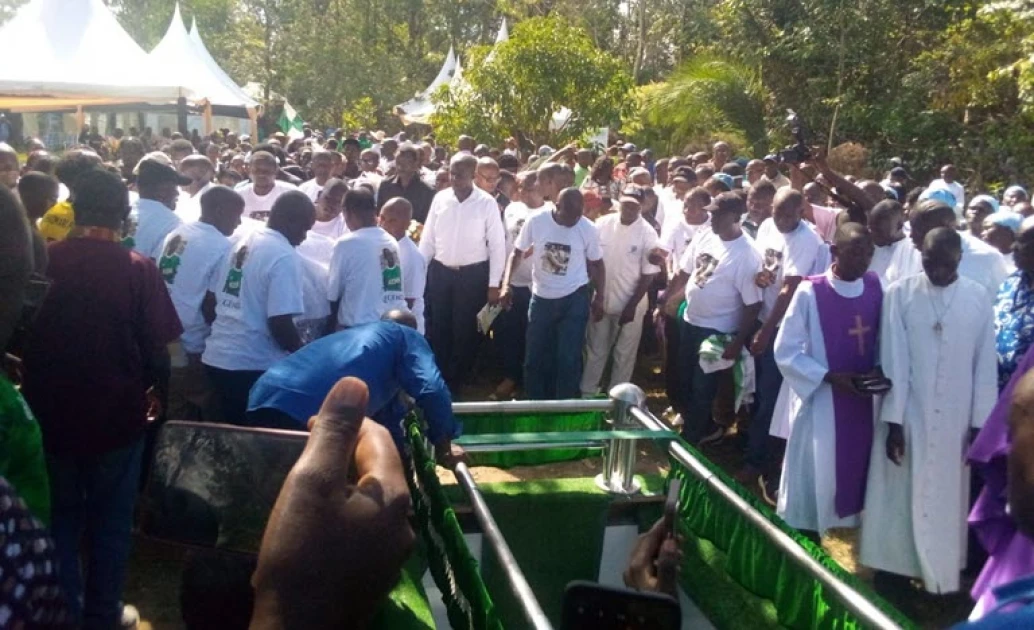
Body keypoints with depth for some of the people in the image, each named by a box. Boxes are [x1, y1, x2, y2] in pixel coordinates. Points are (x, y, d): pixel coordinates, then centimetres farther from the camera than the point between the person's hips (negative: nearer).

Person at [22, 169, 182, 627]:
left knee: (60, 518, 20)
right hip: (116, 413, -2)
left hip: (51, 411, 2)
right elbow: (156, 347, -13)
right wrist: (159, 391, 7)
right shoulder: (138, 268, -16)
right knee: (109, 521, 15)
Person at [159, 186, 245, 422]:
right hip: (193, 351, -8)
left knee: (176, 421, 17)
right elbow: (211, 306, -17)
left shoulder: (175, 235, 8)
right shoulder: (221, 248, -16)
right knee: (209, 421, 6)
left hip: (165, 343, 8)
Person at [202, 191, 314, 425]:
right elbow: (280, 324, -21)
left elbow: (209, 302, 14)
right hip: (253, 366, -8)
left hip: (216, 357, 8)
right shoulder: (285, 257, -16)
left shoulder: (241, 242, 9)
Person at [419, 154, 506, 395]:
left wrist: (494, 284, -8)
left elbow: (497, 245, -6)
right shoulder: (440, 198, 0)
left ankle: (455, 383, 22)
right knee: (437, 329, 11)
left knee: (464, 331, 7)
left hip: (473, 275, -3)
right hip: (439, 271, 3)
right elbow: (428, 239, 5)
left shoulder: (487, 203, -9)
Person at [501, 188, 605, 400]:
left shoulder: (588, 229, -12)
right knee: (535, 356, 11)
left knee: (568, 358, 0)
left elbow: (597, 264, 3)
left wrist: (600, 298, -1)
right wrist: (506, 285, -13)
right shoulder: (535, 221, -13)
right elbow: (517, 253, -2)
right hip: (541, 297, 1)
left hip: (574, 299, -1)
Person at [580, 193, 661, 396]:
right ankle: (586, 393, 29)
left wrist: (632, 306, -13)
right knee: (595, 351, 16)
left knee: (624, 355, 10)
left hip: (631, 305, -3)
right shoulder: (603, 224, -5)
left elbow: (649, 274, -11)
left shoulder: (647, 233, -13)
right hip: (601, 301, 3)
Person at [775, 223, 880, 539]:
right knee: (815, 477, 7)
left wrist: (879, 370, -9)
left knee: (854, 472, 14)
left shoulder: (876, 288, -1)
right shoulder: (810, 293, -15)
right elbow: (786, 351, -11)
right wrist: (829, 377, -18)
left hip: (863, 402, 4)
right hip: (821, 401, -4)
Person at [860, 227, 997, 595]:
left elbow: (985, 366, 1)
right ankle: (893, 567, 22)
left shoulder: (978, 299, -3)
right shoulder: (900, 294, -9)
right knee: (899, 494, 7)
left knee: (947, 497, 13)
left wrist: (980, 425, 0)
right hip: (907, 416, -2)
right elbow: (893, 362, -9)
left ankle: (941, 576, 28)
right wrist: (893, 421, -11)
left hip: (955, 421, 2)